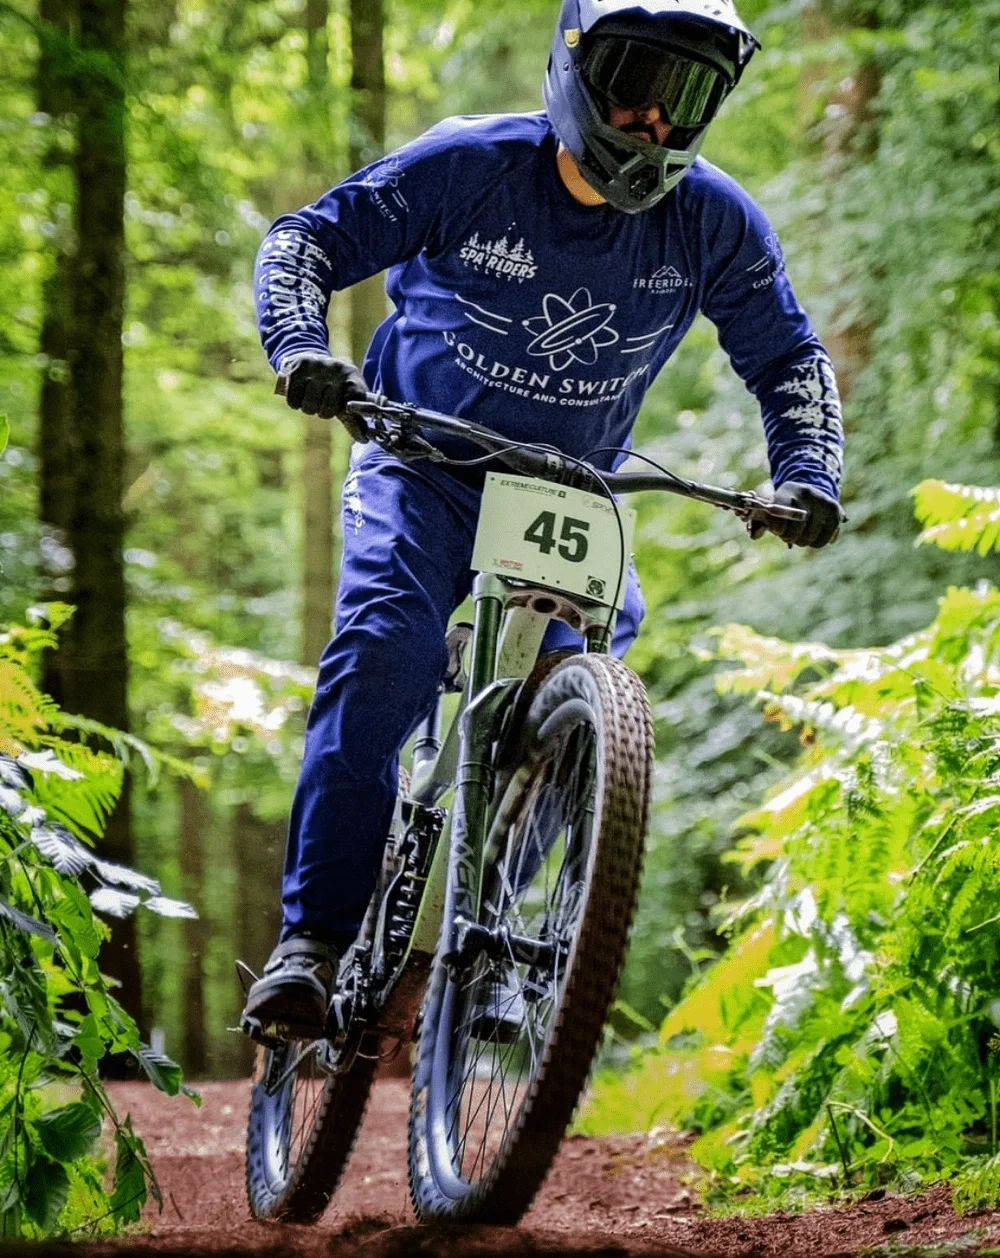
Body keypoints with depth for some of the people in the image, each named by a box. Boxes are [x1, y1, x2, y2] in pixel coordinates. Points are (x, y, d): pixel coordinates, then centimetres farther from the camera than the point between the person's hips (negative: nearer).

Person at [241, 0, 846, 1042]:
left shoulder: (712, 222, -10)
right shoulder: (468, 166, -17)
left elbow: (786, 358, 2)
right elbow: (307, 239, -12)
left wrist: (806, 473, -15)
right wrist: (298, 345, -32)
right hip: (424, 469, -3)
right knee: (381, 655, -25)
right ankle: (313, 938, -24)